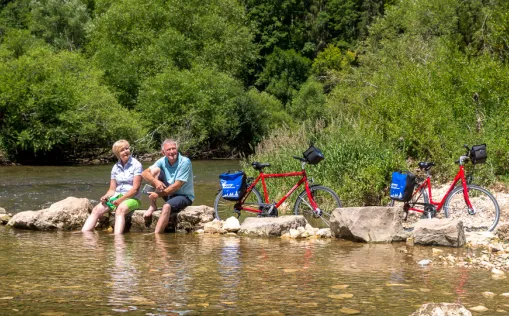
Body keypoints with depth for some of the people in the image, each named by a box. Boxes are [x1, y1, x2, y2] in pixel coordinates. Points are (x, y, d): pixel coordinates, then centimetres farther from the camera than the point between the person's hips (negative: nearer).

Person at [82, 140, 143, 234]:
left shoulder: (136, 165, -3)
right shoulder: (115, 168, 12)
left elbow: (135, 189, -10)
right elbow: (112, 189, 11)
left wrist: (121, 199, -19)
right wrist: (106, 196, -11)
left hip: (132, 198, -6)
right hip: (116, 196, 6)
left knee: (120, 209, -37)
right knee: (97, 209, -16)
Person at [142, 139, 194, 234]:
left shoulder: (185, 162, -17)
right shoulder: (163, 161, -1)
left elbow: (177, 185, -21)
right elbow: (145, 173, -7)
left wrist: (159, 194, -22)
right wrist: (156, 181, -28)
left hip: (184, 196, -6)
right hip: (169, 193, 6)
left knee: (167, 206, -37)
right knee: (155, 170, -11)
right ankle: (153, 206, -10)